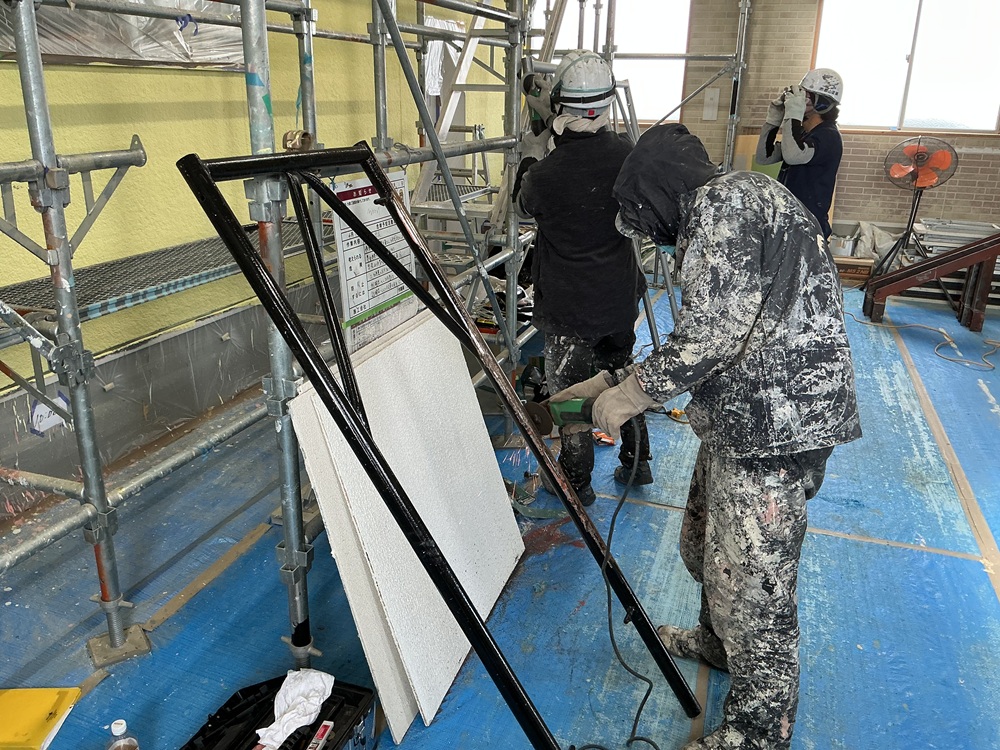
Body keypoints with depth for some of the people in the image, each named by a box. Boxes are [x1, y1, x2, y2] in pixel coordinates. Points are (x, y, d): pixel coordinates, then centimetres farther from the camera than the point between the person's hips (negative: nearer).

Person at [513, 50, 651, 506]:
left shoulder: (548, 174, -23)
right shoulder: (626, 153, -10)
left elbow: (524, 205, 1)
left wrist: (531, 155, 15)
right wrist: (552, 116, 20)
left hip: (568, 306, -5)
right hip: (621, 298, 5)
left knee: (569, 391, 11)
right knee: (622, 374, 24)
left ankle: (576, 482, 24)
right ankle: (637, 462, 37)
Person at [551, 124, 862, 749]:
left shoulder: (724, 200, -12)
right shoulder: (721, 213, 20)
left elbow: (713, 333, -23)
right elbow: (706, 341, 20)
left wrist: (628, 395, -12)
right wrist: (607, 383, 18)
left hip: (774, 426, -11)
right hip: (746, 420, 11)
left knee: (751, 585, 2)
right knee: (705, 546, 26)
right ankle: (717, 642, 50)